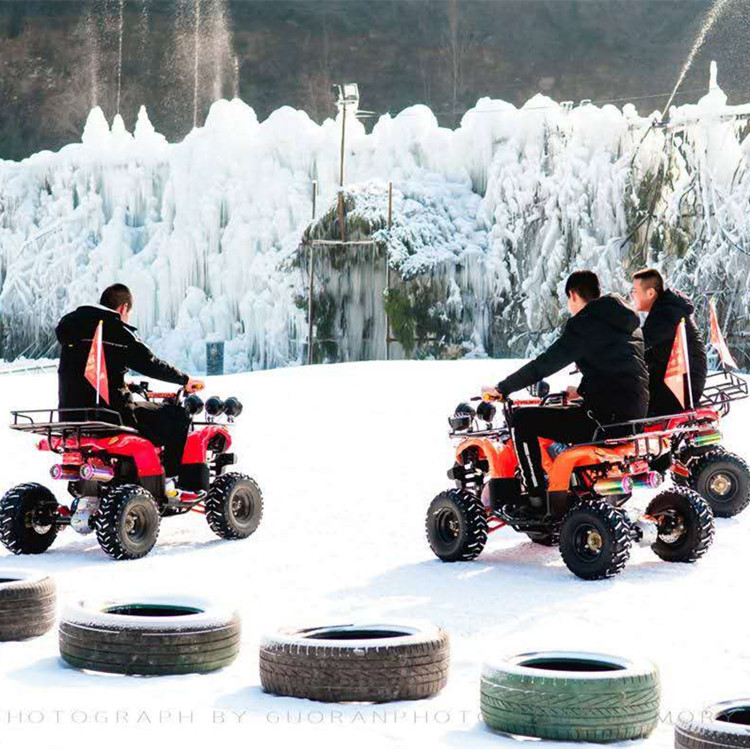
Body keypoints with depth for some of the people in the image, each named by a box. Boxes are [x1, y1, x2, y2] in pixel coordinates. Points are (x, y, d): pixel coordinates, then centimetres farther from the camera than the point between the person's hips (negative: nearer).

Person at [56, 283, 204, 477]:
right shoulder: (119, 332, -7)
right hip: (111, 411, -7)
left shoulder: (68, 325, 13)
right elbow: (151, 365, -1)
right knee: (178, 417, 6)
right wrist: (185, 380, 15)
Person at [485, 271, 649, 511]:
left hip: (606, 416, -9)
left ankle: (538, 499, -3)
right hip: (635, 414, 9)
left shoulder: (584, 323, -10)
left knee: (522, 419, -3)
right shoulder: (627, 322, 16)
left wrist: (502, 388, -1)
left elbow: (545, 364, -10)